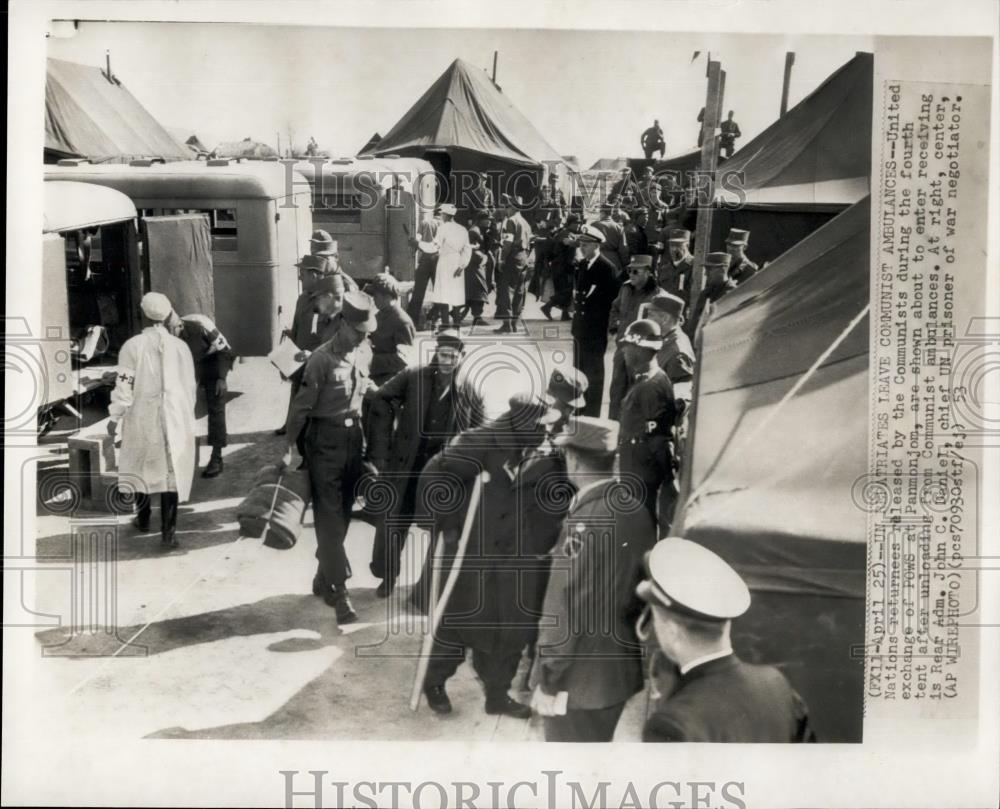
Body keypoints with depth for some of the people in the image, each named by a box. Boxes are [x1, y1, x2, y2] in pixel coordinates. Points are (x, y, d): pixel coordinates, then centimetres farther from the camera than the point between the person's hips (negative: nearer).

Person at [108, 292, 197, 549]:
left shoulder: (133, 345, -7)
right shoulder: (180, 346, 0)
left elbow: (124, 385, -8)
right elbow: (190, 386, 6)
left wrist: (115, 417, 1)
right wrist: (186, 414, 20)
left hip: (143, 417, -1)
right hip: (175, 418, 1)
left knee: (141, 466, 18)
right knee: (172, 470, 3)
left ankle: (143, 518, 32)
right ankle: (168, 530, -1)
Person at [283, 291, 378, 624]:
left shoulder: (364, 352, 3)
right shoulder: (322, 359, -16)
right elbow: (302, 405, -13)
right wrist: (290, 444, -11)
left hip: (354, 437, 6)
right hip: (325, 439, -6)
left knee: (342, 513, 14)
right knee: (329, 516, -2)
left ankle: (323, 578, 31)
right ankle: (340, 591, -2)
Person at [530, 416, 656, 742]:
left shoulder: (585, 521, -25)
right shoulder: (637, 511, -1)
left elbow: (567, 610, -22)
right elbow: (635, 590, 7)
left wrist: (548, 680, -13)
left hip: (580, 677, -7)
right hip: (620, 668, 7)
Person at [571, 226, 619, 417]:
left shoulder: (607, 267, -13)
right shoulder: (581, 265, 10)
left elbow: (611, 297, -14)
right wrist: (577, 305, 5)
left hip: (596, 329, -8)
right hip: (580, 326, 8)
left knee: (594, 372, 1)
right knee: (579, 369, 15)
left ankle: (592, 413, 8)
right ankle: (579, 409, 26)